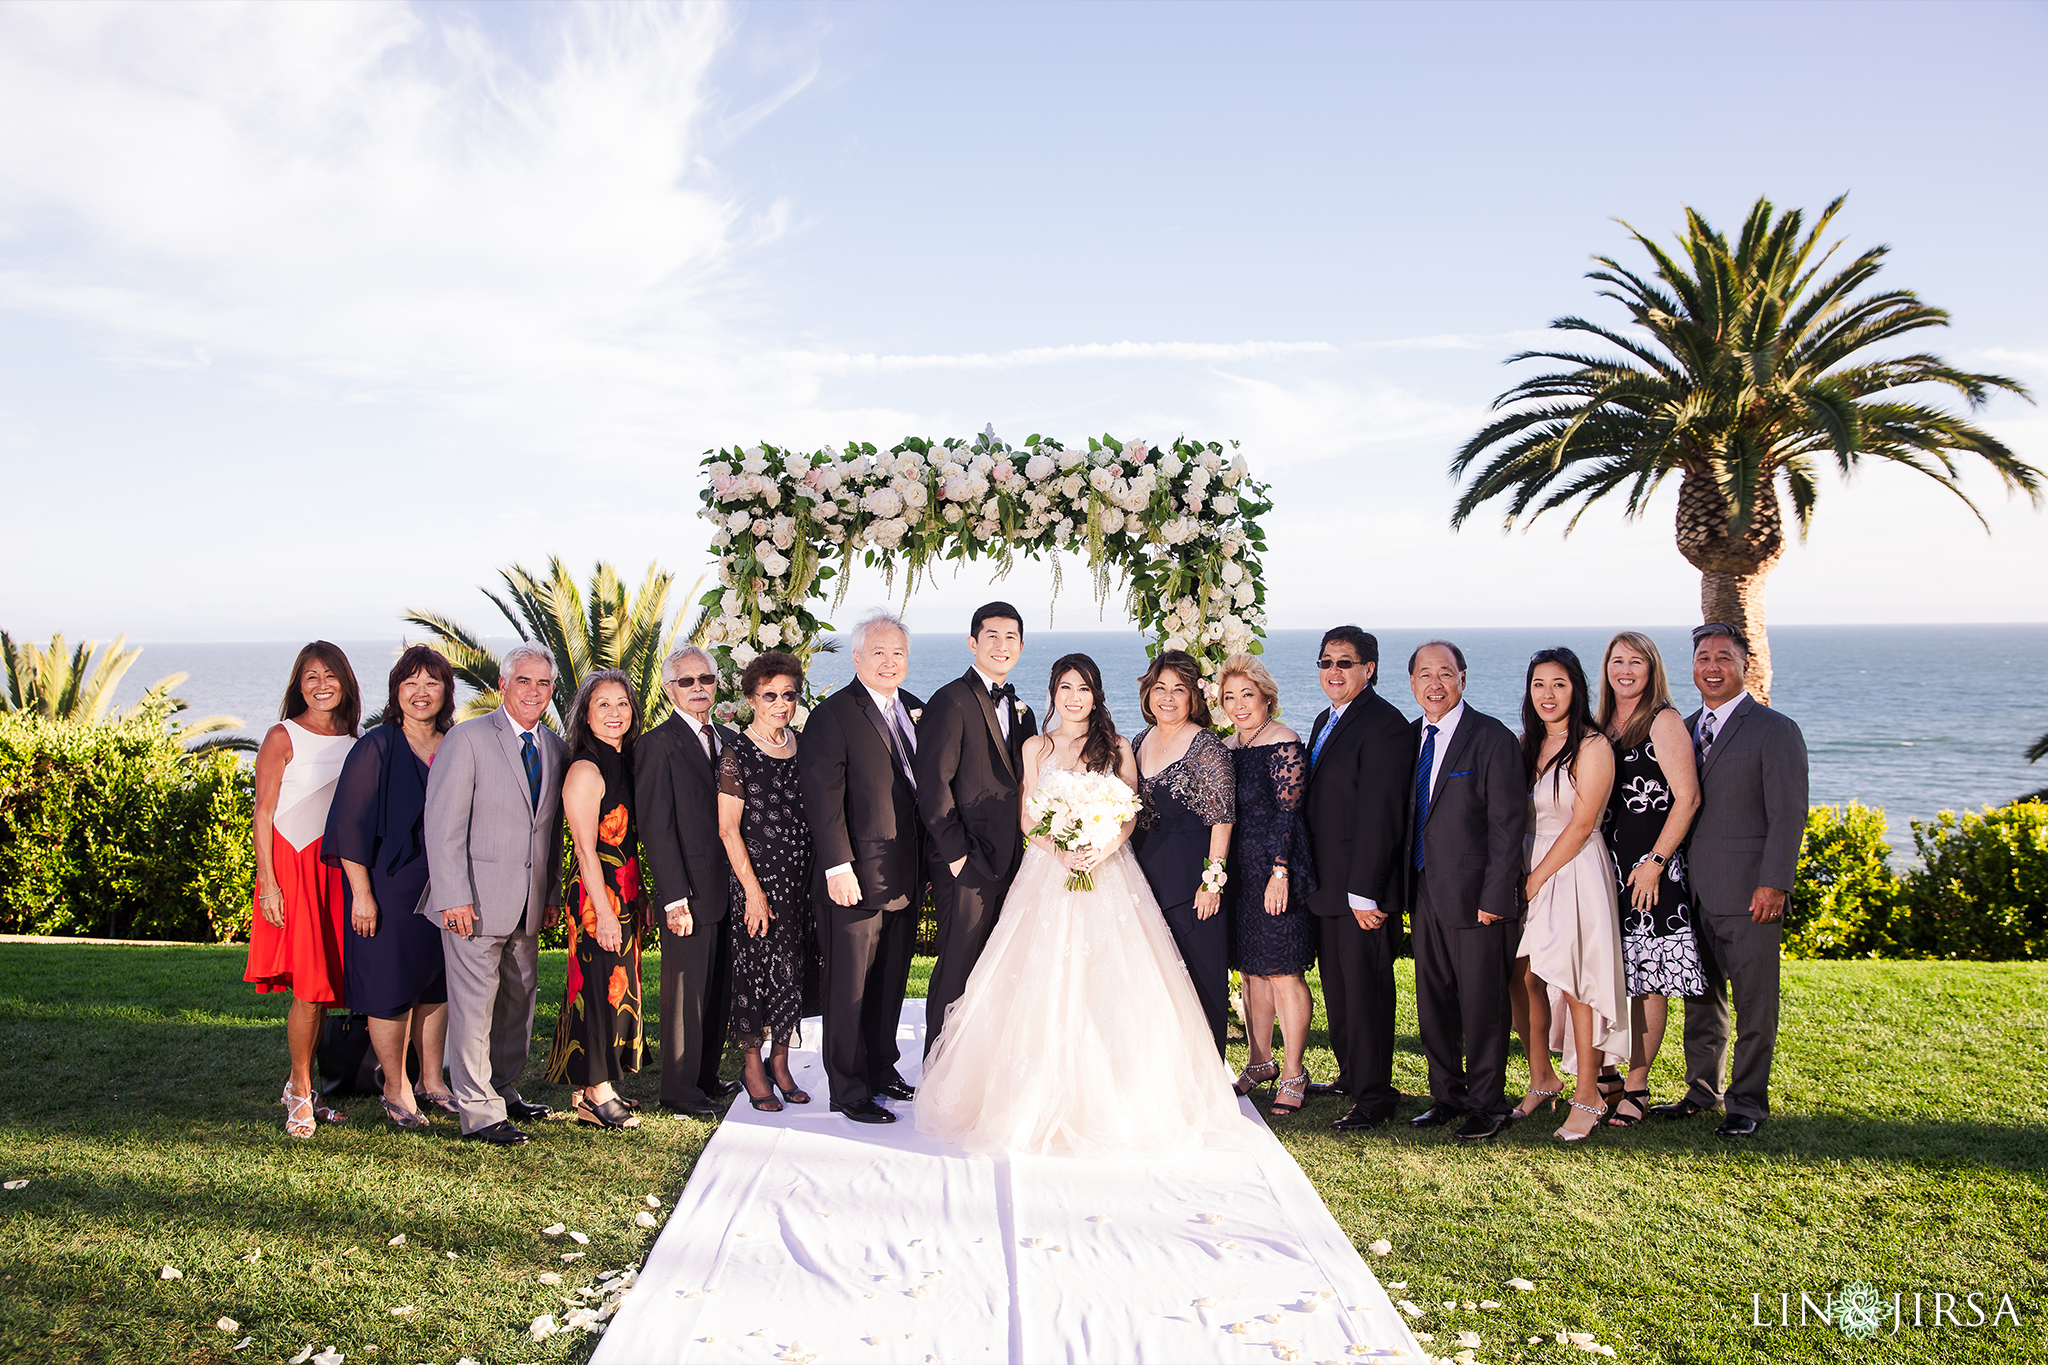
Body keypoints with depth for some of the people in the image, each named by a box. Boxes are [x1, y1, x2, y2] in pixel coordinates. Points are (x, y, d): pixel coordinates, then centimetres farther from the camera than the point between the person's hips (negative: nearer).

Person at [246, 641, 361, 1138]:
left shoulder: (352, 742, 12)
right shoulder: (283, 738, -2)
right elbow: (263, 814, -4)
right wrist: (268, 883, -11)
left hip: (338, 870, 5)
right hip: (292, 868, -5)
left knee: (324, 986, 6)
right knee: (309, 988, -8)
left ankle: (298, 1089, 20)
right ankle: (301, 1091, 7)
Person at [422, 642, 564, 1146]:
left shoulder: (553, 748, 11)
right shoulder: (467, 739, -8)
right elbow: (443, 824, -12)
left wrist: (553, 891, 12)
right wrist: (454, 896, -17)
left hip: (529, 904, 7)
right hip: (476, 900, -6)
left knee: (519, 999, 15)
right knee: (474, 1003, -3)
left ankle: (504, 1091, 30)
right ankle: (478, 1112, 5)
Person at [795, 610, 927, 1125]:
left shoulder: (916, 710, 12)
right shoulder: (833, 715, -9)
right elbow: (823, 797, -15)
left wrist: (927, 864, 14)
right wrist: (838, 866, -21)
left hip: (906, 877, 7)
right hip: (857, 878, -6)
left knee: (892, 981, 16)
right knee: (850, 984, 3)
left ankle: (881, 1068, 31)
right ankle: (849, 1089, 14)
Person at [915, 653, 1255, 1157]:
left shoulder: (1117, 748, 9)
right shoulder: (1036, 748, 10)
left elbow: (1131, 814, 3)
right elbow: (1027, 817, 5)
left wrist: (1102, 850, -15)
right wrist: (1060, 851, -13)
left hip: (1107, 872, 0)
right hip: (1048, 872, 1)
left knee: (1110, 983, -7)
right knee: (1045, 979, -7)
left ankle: (1110, 1101, 0)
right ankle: (1047, 1095, 0)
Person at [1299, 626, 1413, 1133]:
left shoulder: (1385, 725, -15)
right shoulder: (1326, 720, 14)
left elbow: (1380, 815, -20)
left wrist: (1364, 892, -21)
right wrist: (1309, 875, 15)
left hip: (1362, 889, -9)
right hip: (1326, 884, 9)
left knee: (1365, 986, -1)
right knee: (1336, 985, 17)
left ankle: (1374, 1094, 10)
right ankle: (1351, 1074, 32)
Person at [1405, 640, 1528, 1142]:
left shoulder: (1491, 738, -10)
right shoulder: (1411, 737, 9)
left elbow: (1507, 824, -12)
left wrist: (1494, 897, -16)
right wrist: (1407, 886, 9)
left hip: (1474, 894, -6)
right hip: (1425, 893, 6)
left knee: (1482, 1003, 2)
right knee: (1432, 1001, 14)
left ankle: (1486, 1104, 16)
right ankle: (1447, 1095, 27)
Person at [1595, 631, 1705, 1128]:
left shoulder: (1664, 722, -6)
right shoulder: (1602, 725, 13)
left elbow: (1687, 798, -12)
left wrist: (1655, 862, -15)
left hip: (1650, 868, -6)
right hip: (1605, 865, 6)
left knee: (1648, 979, -2)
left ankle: (1637, 1087, 6)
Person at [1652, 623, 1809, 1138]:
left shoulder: (1775, 730, -5)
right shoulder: (1684, 728, 14)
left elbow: (1789, 813, -9)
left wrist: (1773, 884, -16)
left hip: (1748, 895, -6)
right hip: (1692, 892, 6)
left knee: (1754, 1004, 2)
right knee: (1701, 998, 14)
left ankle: (1748, 1102, 13)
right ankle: (1702, 1090, 27)